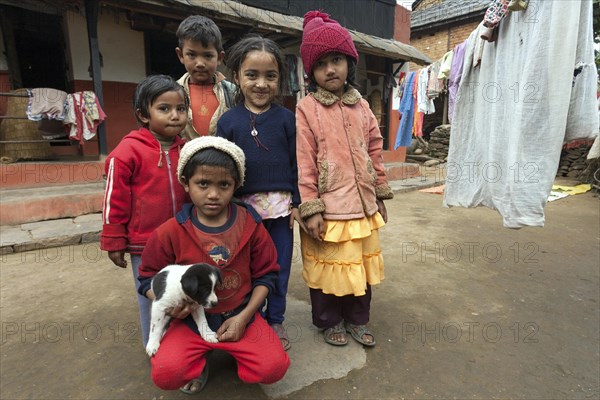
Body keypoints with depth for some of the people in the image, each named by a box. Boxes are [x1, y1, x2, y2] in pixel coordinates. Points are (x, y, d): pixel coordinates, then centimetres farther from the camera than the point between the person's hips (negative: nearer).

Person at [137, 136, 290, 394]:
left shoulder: (250, 224, -8)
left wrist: (243, 317, -9)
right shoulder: (170, 232, -10)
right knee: (165, 374, -24)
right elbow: (148, 277, 4)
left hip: (240, 316, 1)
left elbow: (265, 275, 0)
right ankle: (198, 361, 13)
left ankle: (235, 350, 16)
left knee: (273, 368, -18)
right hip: (191, 320, 0)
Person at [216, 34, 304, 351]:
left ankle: (275, 321, 32)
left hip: (281, 204, 1)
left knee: (279, 265, 12)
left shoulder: (286, 118, 0)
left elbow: (296, 163, 1)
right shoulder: (228, 120, -1)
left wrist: (297, 202, -1)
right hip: (243, 206, 0)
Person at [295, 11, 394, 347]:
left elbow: (375, 150, 12)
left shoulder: (360, 105, 8)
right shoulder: (306, 109, -7)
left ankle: (358, 320, 38)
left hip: (363, 205, 5)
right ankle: (330, 322, 34)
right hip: (328, 208, -5)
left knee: (361, 264, 16)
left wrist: (381, 195, 12)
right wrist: (310, 208, -14)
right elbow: (304, 163, -11)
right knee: (328, 267, 10)